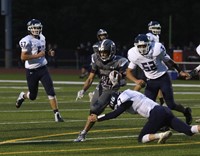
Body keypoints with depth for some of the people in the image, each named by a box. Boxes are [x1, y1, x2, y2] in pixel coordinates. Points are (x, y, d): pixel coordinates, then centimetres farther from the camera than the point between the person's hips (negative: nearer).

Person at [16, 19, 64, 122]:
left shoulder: (42, 38, 7)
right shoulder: (27, 41, -17)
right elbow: (23, 57, -22)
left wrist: (48, 53, 4)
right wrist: (38, 55, -23)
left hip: (43, 68, 5)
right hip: (31, 71, -5)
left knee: (51, 92, -8)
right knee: (33, 96, 9)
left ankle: (57, 114, -6)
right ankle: (22, 96, 43)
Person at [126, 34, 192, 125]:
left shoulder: (157, 49, -24)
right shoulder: (134, 55, -16)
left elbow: (168, 61, -6)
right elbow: (128, 72, -6)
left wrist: (180, 71, 5)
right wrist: (136, 81, -26)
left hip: (163, 78, -3)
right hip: (151, 81, 3)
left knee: (171, 105, -1)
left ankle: (186, 112, 30)